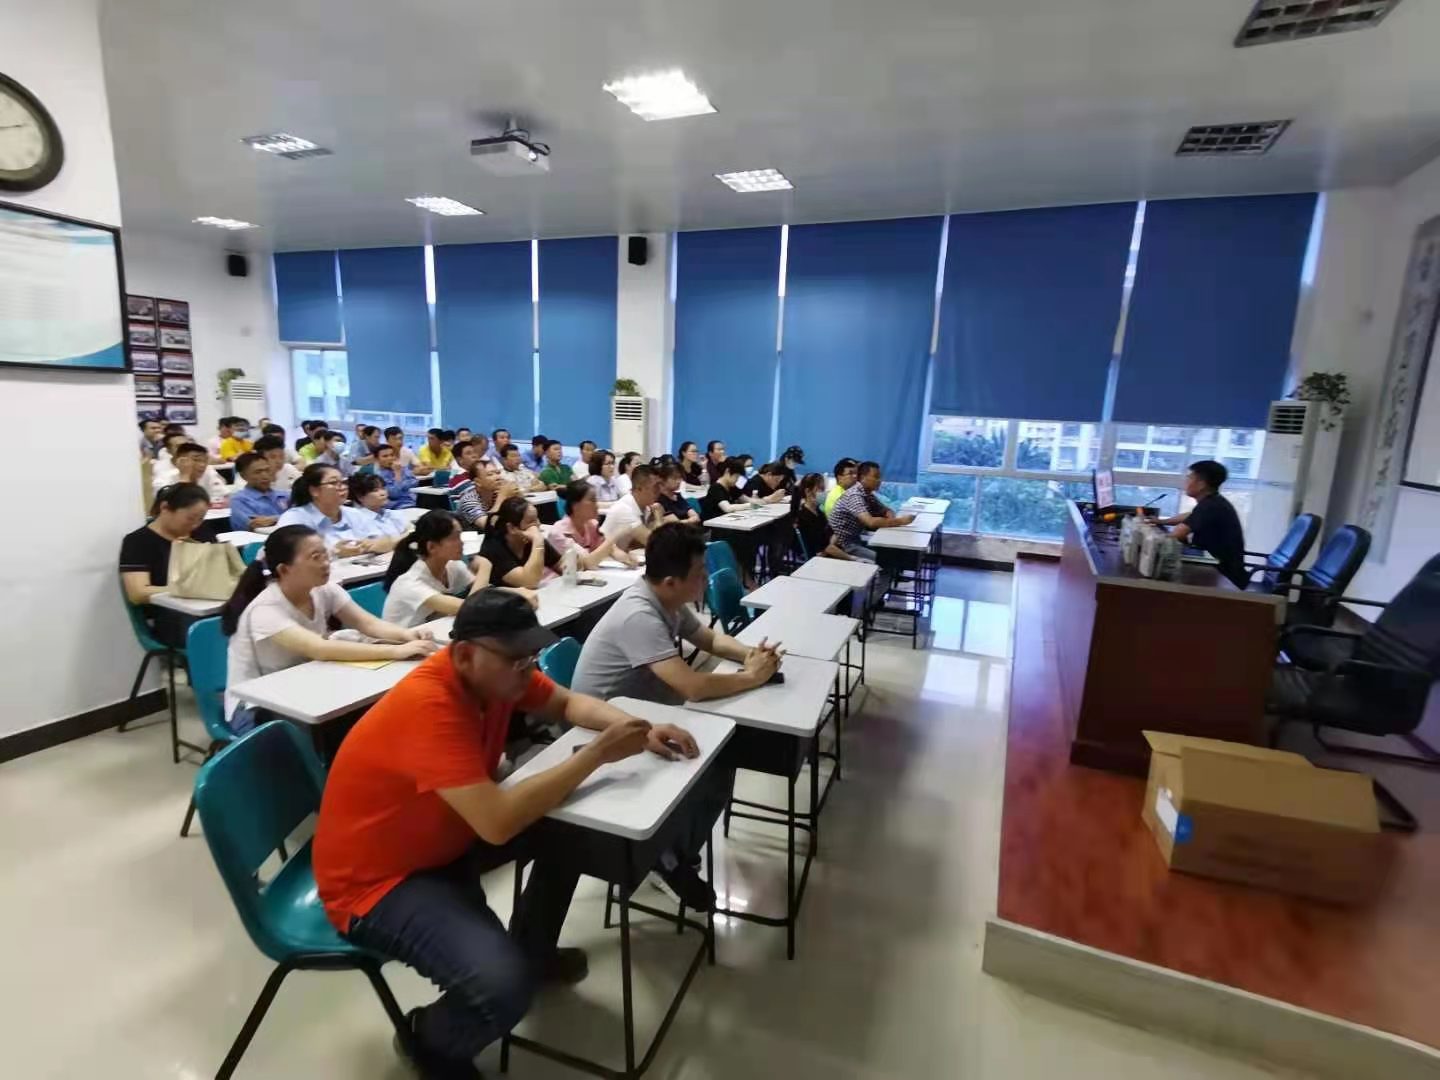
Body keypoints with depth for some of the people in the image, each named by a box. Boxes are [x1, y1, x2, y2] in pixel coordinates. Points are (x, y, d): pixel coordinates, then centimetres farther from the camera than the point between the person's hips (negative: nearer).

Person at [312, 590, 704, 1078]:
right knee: (503, 984, -27)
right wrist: (597, 754, -31)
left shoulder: (495, 671, -10)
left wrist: (635, 731, -15)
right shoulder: (428, 707, -35)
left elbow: (567, 703, 3)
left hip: (444, 838, 9)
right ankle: (430, 1038, 9)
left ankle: (531, 950, 25)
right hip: (376, 880, -8)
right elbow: (498, 823, -40)